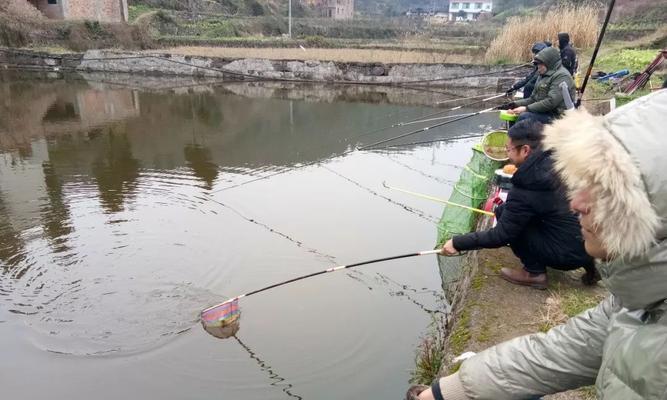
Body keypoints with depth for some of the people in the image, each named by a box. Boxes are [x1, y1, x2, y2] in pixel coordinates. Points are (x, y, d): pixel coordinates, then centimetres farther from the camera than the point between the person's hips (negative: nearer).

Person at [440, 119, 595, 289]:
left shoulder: (524, 192, -23)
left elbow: (501, 235, -15)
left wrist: (457, 242, -8)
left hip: (569, 254, -7)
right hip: (591, 241, 7)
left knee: (503, 212, -7)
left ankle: (534, 272, 5)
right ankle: (587, 261, 18)